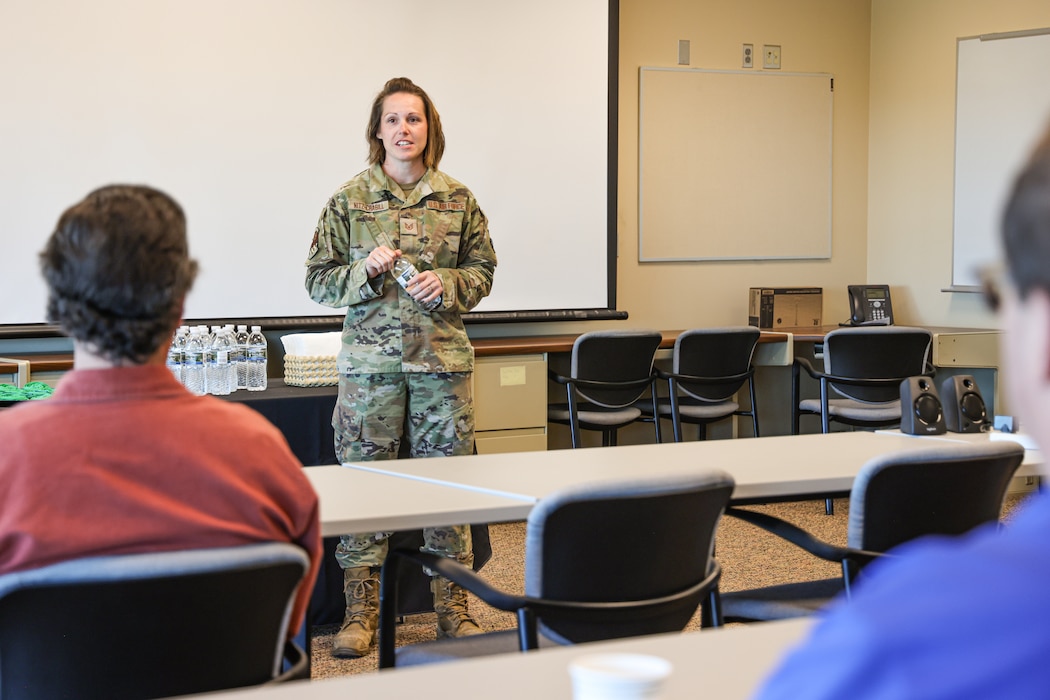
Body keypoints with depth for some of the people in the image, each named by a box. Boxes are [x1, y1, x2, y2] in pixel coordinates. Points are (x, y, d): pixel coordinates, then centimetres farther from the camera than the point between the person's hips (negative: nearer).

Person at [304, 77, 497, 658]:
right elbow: (318, 280, 4)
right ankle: (360, 611, 10)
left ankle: (452, 607, 15)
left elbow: (482, 271, 11)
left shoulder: (458, 200, 6)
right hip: (370, 360, -1)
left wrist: (447, 284, -9)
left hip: (443, 358, 1)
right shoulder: (349, 201, 2)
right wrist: (365, 271, -13)